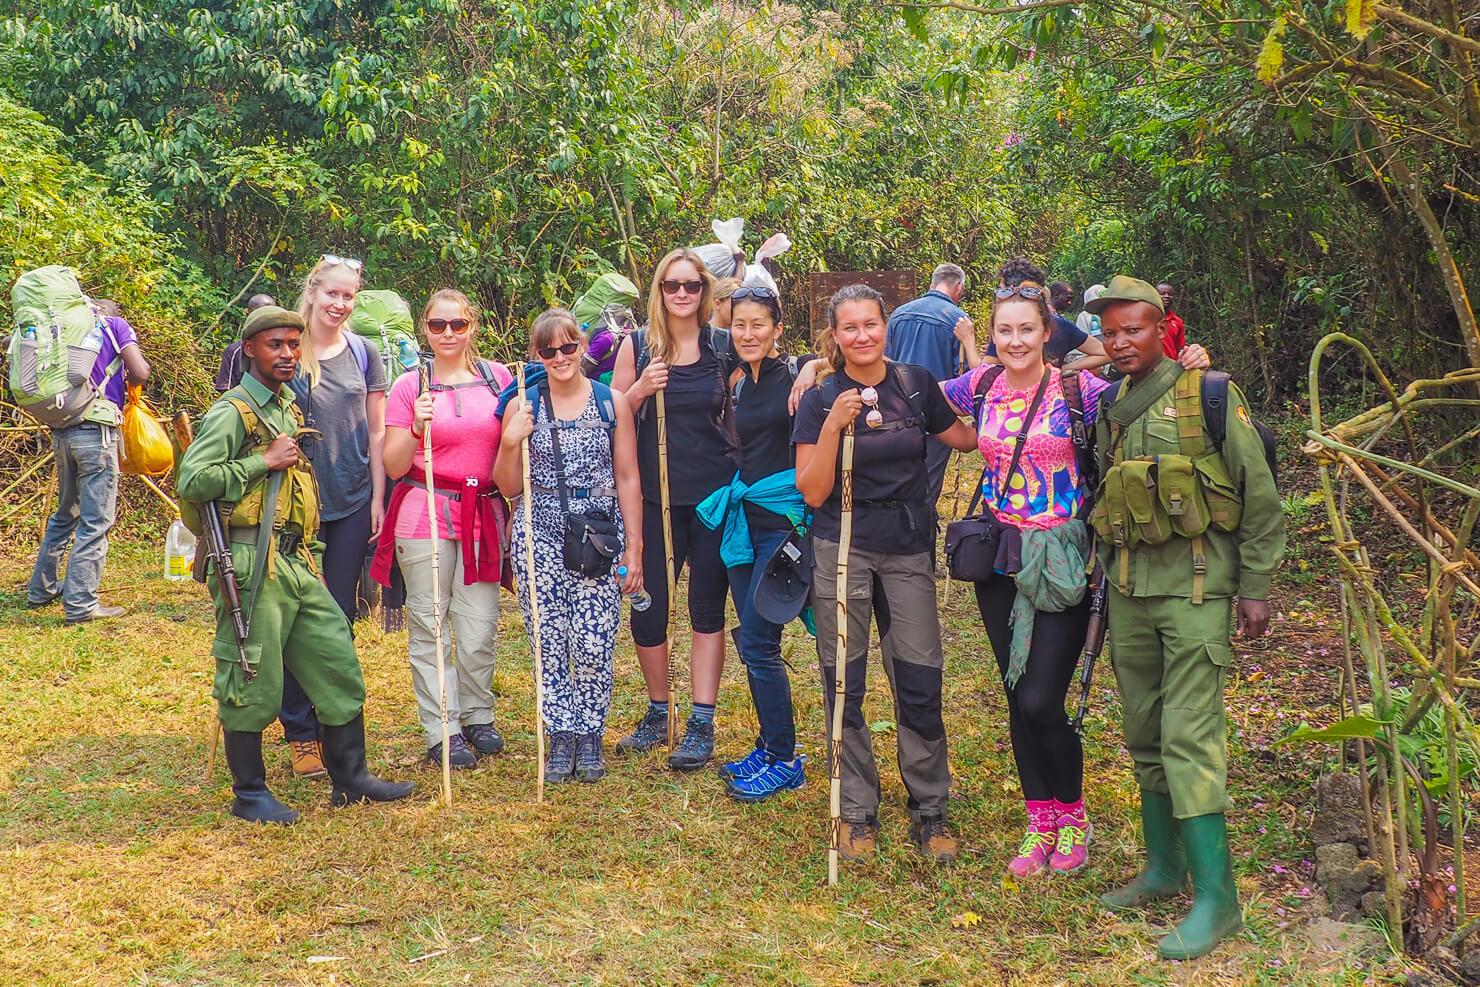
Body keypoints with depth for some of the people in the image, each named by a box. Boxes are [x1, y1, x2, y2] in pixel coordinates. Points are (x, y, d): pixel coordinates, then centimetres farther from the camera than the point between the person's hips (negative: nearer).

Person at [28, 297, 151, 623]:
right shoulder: (116, 325, 2)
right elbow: (140, 373, -9)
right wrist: (125, 381, 13)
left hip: (61, 430, 6)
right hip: (96, 429, -6)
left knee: (66, 513, 21)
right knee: (96, 520, -3)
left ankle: (41, 589, 28)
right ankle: (81, 604, -5)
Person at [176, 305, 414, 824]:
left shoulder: (290, 408, 18)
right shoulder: (233, 412, -8)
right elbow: (191, 481, -18)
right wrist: (265, 461, -15)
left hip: (298, 563, 8)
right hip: (252, 566, -8)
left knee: (338, 664, 9)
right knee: (253, 682, 0)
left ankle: (350, 777, 19)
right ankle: (249, 793, 14)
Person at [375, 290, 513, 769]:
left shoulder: (499, 378, 8)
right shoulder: (409, 387, 2)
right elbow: (393, 466, 0)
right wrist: (417, 430, -17)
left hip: (484, 516, 2)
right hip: (425, 516, -1)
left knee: (479, 629, 3)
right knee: (430, 627, 1)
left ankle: (478, 716, 23)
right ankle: (442, 732, 10)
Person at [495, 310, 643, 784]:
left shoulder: (611, 402, 4)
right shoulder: (522, 407, 5)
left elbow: (628, 479, 6)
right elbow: (509, 487, 8)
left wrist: (634, 547, 2)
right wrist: (511, 443, -10)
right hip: (539, 539, 1)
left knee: (593, 647, -6)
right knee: (549, 646, 1)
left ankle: (589, 736, 13)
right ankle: (561, 738, 17)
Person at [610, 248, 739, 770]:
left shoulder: (726, 347, 2)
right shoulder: (638, 346, 2)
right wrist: (640, 391, -13)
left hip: (715, 493, 0)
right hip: (657, 497, 1)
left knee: (707, 610, 5)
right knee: (646, 610, 1)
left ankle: (702, 725, 13)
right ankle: (658, 712, 23)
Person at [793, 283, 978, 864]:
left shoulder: (915, 384, 4)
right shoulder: (821, 400, -2)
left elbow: (965, 439, 18)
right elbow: (812, 491, -7)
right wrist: (834, 425, -18)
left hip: (908, 549, 1)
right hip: (843, 550, -1)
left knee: (920, 683, -1)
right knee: (843, 686, 3)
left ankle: (931, 810, 15)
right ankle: (858, 812, 17)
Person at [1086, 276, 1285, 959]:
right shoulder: (1109, 408, 12)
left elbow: (1260, 496, -4)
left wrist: (1255, 587, -6)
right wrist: (1107, 577, 19)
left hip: (1194, 583, -6)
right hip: (1128, 587, 6)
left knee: (1189, 735, -11)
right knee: (1144, 735, 12)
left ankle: (1215, 896, -3)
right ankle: (1163, 866, 26)